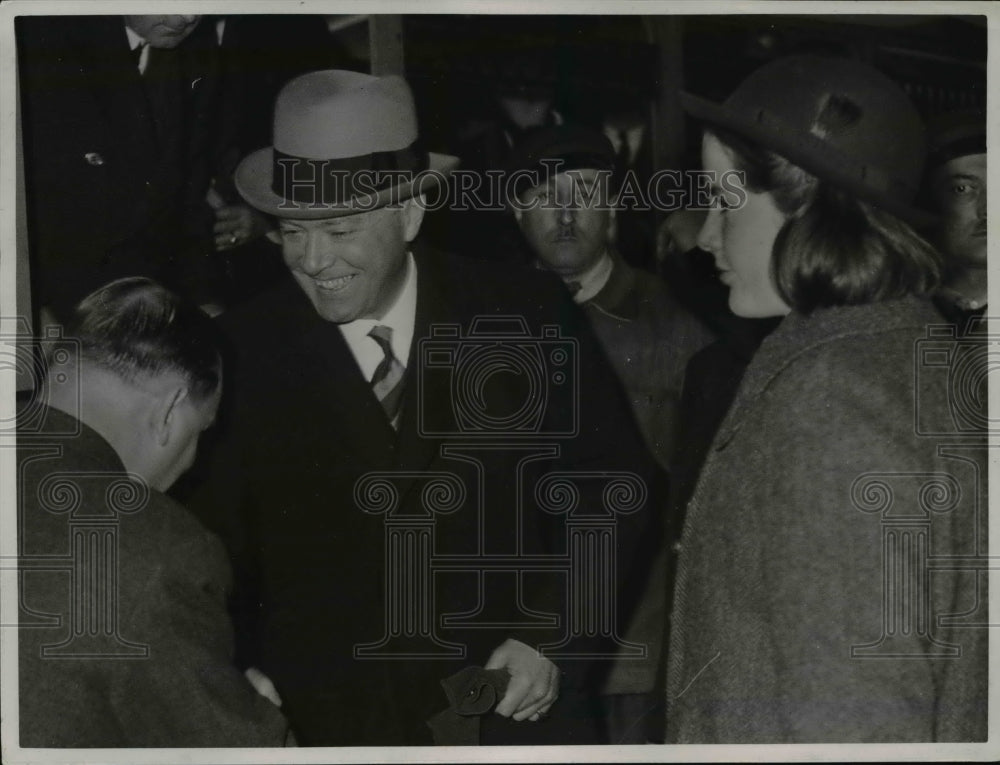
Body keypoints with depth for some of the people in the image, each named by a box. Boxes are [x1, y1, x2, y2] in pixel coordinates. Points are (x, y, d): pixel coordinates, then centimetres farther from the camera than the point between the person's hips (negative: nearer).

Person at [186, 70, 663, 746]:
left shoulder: (528, 315, -6)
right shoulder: (243, 354, -7)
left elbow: (612, 486, 1)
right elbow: (213, 551, 1)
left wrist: (553, 638, -9)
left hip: (516, 709, 0)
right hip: (325, 726, 0)